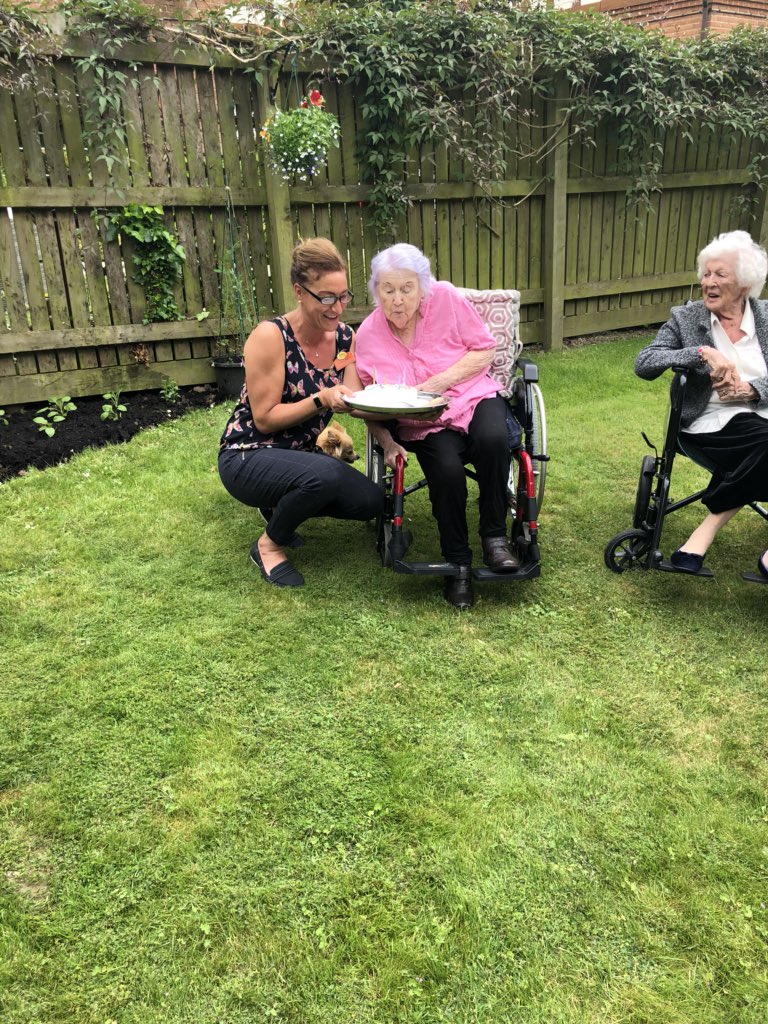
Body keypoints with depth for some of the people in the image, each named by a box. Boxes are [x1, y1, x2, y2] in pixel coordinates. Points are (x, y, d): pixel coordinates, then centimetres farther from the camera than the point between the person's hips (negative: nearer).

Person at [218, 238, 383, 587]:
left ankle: (280, 506, 16)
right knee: (325, 474, -35)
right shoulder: (270, 336, -20)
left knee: (370, 501, -9)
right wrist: (322, 399, -30)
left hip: (301, 454, 7)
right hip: (248, 457, -7)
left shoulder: (345, 337, -1)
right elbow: (265, 419, -19)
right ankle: (269, 546, -7)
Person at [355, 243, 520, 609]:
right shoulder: (367, 335, -3)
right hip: (423, 425, 0)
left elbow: (484, 350, -2)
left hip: (475, 398, 0)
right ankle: (457, 561, -10)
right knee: (447, 470, -32)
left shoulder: (446, 298, -6)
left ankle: (494, 536, -15)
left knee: (493, 439, -35)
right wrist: (387, 442, -11)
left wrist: (440, 382, -15)